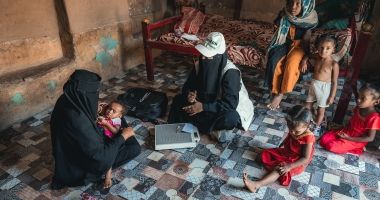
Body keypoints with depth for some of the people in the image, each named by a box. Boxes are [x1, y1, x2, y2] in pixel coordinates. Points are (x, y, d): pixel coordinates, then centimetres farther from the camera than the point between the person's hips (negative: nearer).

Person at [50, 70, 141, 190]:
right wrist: (123, 136, -21)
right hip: (80, 167, -8)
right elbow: (100, 156, -31)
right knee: (134, 148, -7)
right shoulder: (78, 120, -40)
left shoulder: (67, 100, -14)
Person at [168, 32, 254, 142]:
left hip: (230, 110, -6)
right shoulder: (200, 65, -11)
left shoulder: (230, 72, -28)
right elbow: (187, 86, 1)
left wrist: (203, 107, -34)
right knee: (178, 100, -8)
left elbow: (230, 104, -32)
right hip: (206, 103, 6)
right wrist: (189, 94, -23)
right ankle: (213, 129, -11)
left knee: (229, 118, -40)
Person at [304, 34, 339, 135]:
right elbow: (309, 58, 19)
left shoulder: (334, 64, -19)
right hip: (313, 85, 5)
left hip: (324, 88, -5)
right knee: (308, 106, 19)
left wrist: (332, 96, -10)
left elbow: (334, 82, -13)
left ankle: (317, 126, 33)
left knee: (321, 110, 12)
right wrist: (305, 61, -3)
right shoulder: (317, 58, -5)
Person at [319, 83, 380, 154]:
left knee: (331, 146, -22)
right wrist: (344, 130, -1)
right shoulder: (358, 109, -4)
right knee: (324, 138, -6)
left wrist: (349, 138, -21)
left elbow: (370, 138, -22)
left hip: (356, 141, -7)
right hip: (346, 133, 7)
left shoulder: (374, 118, -26)